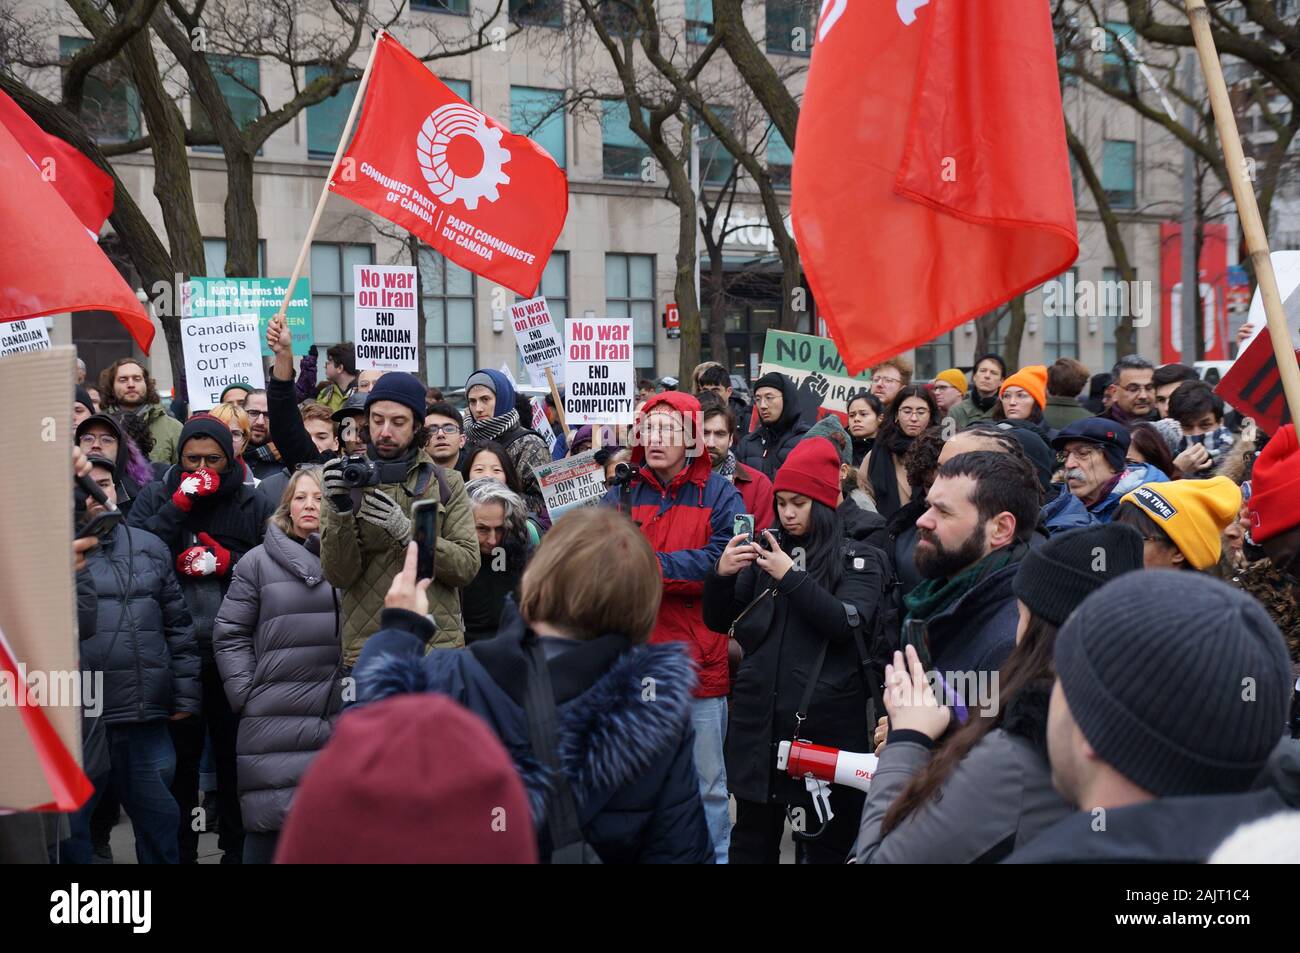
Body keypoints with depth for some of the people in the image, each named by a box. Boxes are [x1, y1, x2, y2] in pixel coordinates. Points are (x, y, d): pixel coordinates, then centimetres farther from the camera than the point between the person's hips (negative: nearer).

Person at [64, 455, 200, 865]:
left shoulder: (149, 547, 12)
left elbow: (179, 626, 13)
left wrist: (185, 693, 10)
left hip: (147, 718, 4)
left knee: (158, 822, 15)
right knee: (69, 828, 7)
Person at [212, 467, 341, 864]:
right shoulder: (259, 562, 5)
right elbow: (229, 634, 4)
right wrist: (246, 695, -4)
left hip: (345, 721, 1)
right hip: (276, 722, -1)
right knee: (270, 822, 2)